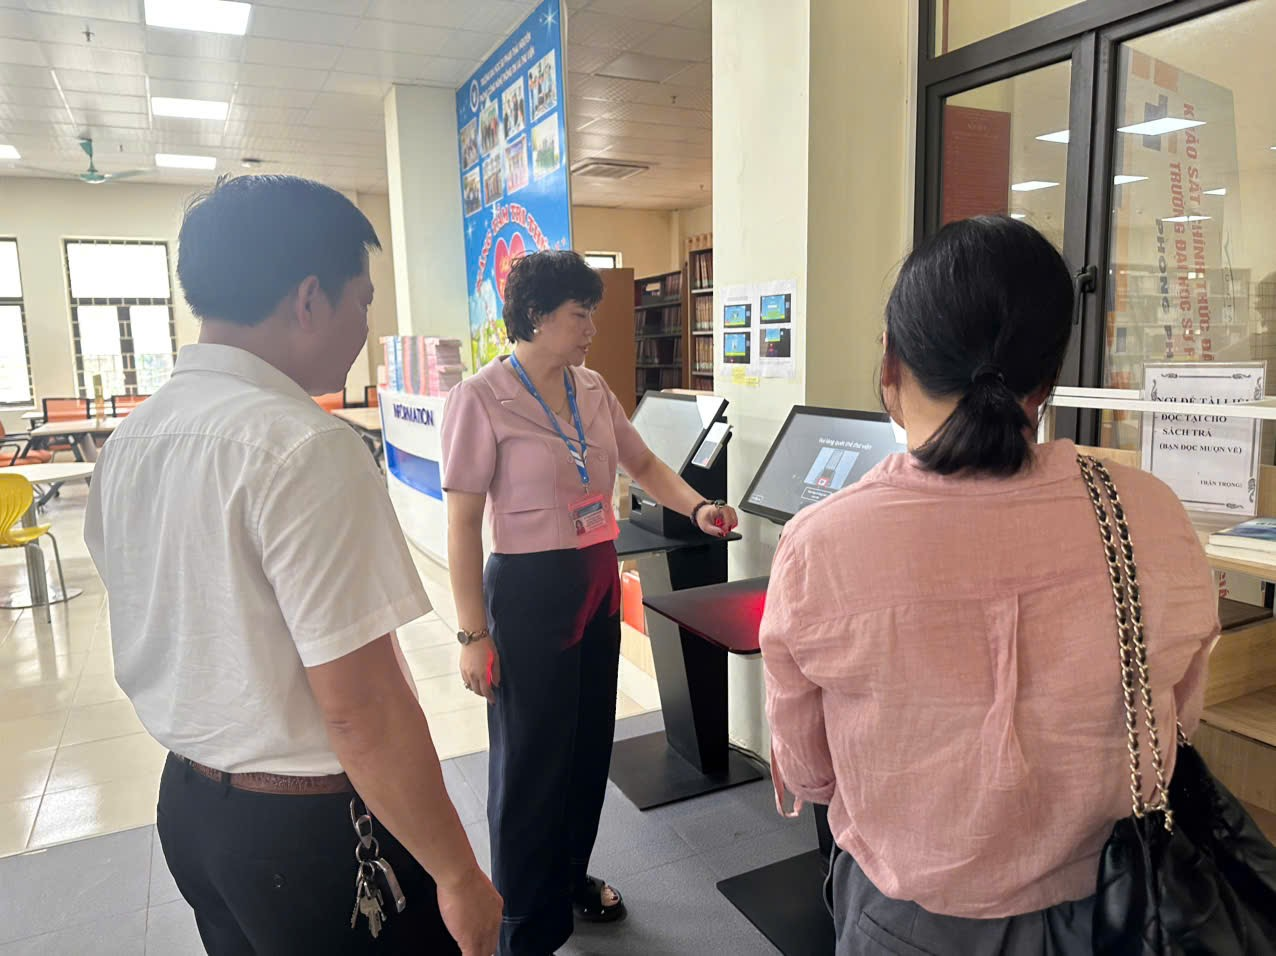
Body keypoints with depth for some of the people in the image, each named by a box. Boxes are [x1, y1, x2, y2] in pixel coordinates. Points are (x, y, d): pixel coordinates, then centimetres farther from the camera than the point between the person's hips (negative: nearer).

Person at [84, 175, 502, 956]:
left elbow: (189, 640, 12)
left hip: (190, 806, 8)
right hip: (312, 827, -7)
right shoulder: (304, 446, -25)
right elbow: (359, 708, -25)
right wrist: (458, 875, -15)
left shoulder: (129, 442, 1)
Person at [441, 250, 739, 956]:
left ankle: (570, 877, 44)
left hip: (599, 583, 7)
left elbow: (642, 463, 16)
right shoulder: (481, 398, -14)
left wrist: (697, 508, -1)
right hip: (530, 588, -7)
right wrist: (474, 634, -15)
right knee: (532, 757, 7)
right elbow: (462, 525, -14)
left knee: (590, 743, 19)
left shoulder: (592, 388, 5)